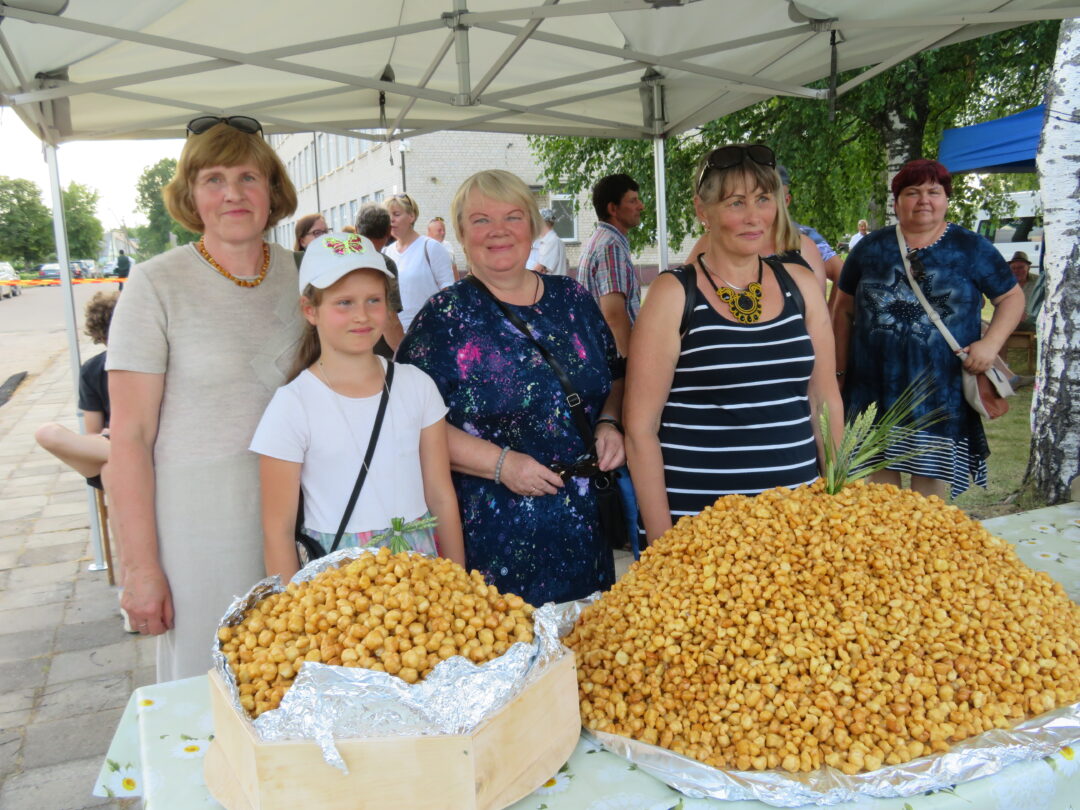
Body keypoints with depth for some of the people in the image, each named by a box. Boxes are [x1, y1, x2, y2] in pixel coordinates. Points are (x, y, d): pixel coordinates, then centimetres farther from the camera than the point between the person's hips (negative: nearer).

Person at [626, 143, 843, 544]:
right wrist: (662, 540, -11)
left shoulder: (800, 286, 5)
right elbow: (641, 427, -9)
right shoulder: (673, 295, -8)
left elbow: (825, 400, 13)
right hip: (697, 520, -4)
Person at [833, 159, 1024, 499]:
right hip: (877, 390, 1)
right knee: (879, 483, 7)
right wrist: (839, 372, 8)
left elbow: (1012, 296, 10)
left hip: (942, 392, -1)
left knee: (931, 483, 6)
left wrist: (991, 342, -8)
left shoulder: (971, 248, 4)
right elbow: (844, 310, 11)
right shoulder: (871, 248, 7)